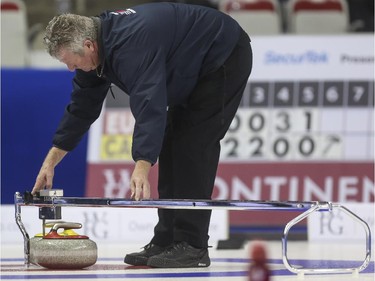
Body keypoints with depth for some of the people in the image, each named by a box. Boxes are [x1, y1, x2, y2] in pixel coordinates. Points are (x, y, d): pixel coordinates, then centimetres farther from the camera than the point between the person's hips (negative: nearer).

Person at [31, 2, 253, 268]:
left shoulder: (131, 43, -34)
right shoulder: (98, 45, -3)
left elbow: (149, 105, -44)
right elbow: (82, 106, 5)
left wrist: (142, 166, -53)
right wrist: (51, 160, 3)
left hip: (226, 58, -10)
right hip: (196, 67, 10)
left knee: (193, 147, -15)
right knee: (173, 146, 7)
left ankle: (192, 246, -14)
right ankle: (167, 242, 9)